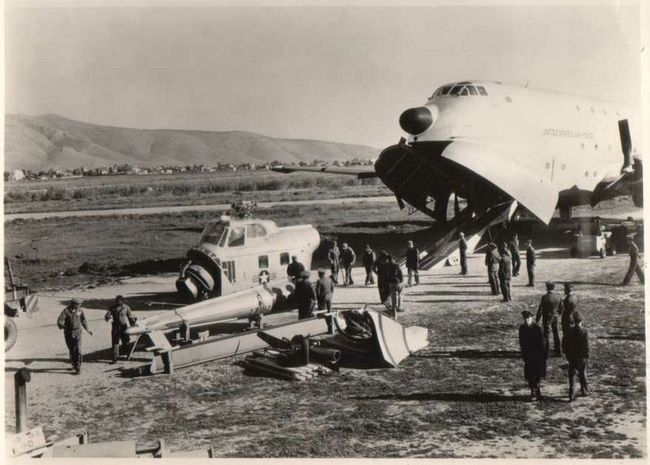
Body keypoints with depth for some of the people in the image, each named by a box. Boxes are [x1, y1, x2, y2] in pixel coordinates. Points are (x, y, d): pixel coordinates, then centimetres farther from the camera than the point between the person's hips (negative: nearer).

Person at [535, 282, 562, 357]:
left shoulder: (545, 297, -19)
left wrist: (537, 320, -6)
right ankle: (558, 351, 28)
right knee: (556, 334, 18)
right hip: (555, 318, 5)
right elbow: (560, 309, 5)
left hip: (547, 318, -4)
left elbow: (540, 309, -15)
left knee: (545, 335, 5)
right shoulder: (559, 297, -5)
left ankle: (546, 352, 5)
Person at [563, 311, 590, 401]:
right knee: (582, 374, 18)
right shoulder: (585, 332, -16)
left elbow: (565, 344, -3)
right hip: (582, 357, -1)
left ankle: (571, 394, 3)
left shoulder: (569, 331, -10)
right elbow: (586, 346, -14)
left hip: (572, 357, 1)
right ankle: (584, 390, 31)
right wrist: (587, 357, -1)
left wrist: (567, 355, 11)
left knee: (571, 375, 7)